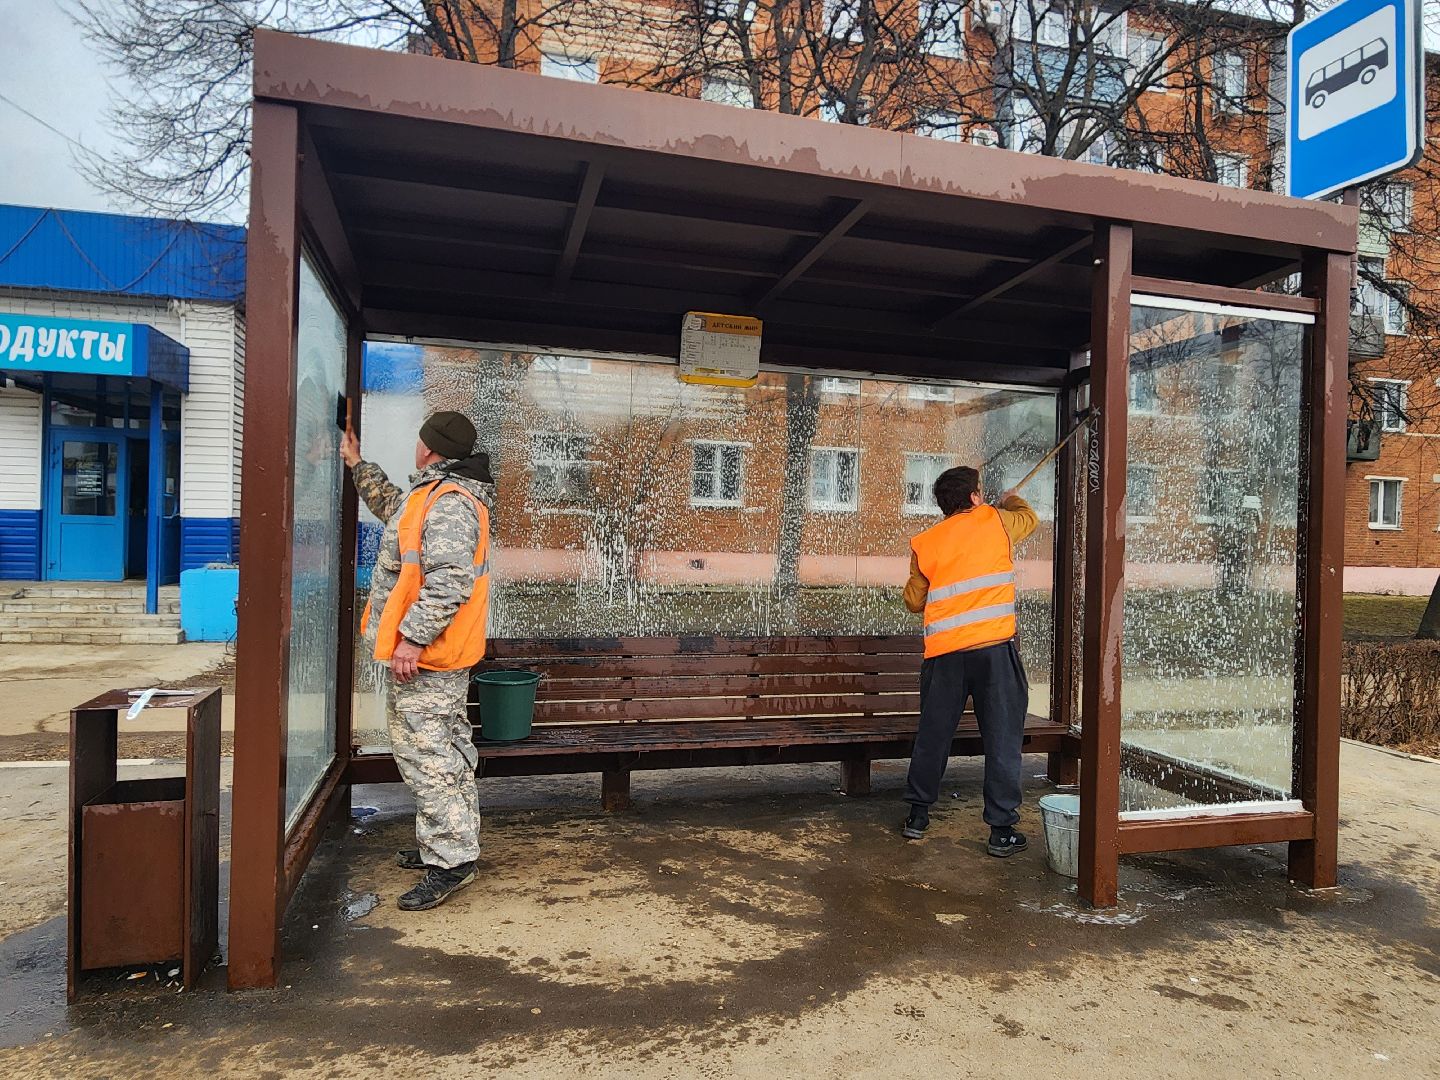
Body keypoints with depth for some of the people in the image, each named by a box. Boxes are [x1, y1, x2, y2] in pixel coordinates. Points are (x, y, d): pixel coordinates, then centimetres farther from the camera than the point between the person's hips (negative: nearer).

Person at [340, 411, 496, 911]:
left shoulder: (448, 503, -20)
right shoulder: (435, 496, 16)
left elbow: (450, 581, -29)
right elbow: (394, 505, 38)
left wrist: (412, 637, -27)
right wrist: (357, 465, 41)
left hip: (425, 655, -11)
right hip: (440, 656, 11)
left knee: (425, 754, -8)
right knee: (446, 751, 18)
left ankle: (450, 861, -1)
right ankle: (454, 841, 30)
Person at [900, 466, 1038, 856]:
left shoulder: (924, 543, 9)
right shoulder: (995, 520, 6)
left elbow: (914, 601, 16)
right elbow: (1029, 518, 29)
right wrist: (1011, 500, 50)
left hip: (943, 651, 3)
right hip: (994, 646, -2)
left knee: (933, 734, 14)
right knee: (1002, 737, 4)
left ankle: (918, 814, 25)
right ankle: (1001, 829, 6)